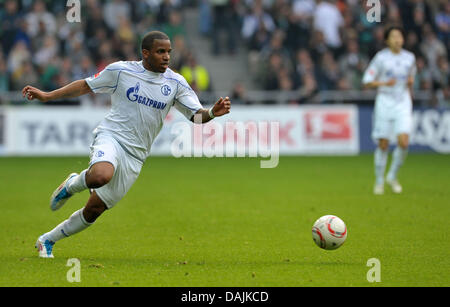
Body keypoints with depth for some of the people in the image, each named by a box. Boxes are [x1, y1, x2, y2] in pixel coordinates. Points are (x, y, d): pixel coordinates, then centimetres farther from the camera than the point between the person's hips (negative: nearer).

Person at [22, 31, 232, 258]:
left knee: (94, 210, 2)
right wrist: (46, 96, 6)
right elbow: (86, 86, 9)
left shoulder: (175, 83, 4)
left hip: (135, 154, 3)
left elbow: (196, 115, 3)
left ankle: (47, 241, 22)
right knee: (101, 176, -38)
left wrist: (213, 112, -21)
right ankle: (73, 185, -2)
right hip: (110, 136, -3)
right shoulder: (121, 71, -1)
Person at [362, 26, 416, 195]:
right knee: (383, 145, 1)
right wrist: (385, 83, -18)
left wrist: (411, 81, 1)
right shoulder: (381, 57, -5)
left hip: (403, 102, 2)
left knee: (403, 142, -14)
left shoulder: (409, 57, 5)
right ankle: (379, 181, 17)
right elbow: (367, 82, -4)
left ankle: (392, 176, 7)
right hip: (385, 102, -2)